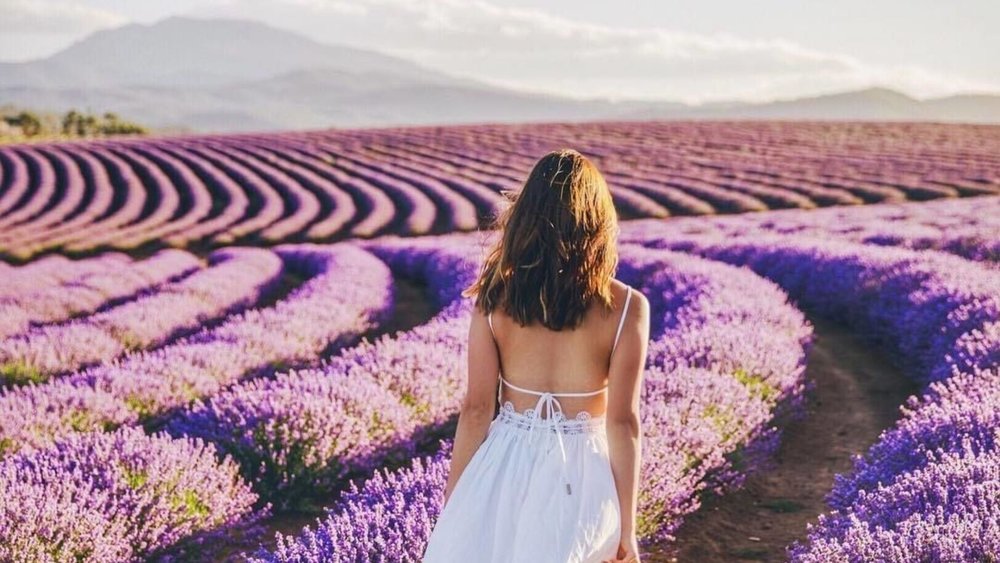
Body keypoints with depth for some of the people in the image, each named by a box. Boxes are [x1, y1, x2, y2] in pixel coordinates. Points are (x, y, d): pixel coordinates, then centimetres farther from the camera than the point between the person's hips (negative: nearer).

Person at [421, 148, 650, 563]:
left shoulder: (494, 298, -8)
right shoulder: (626, 307, -11)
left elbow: (477, 408, -5)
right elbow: (623, 422, -10)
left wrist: (454, 501, 6)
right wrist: (627, 528, -3)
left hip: (505, 470, 1)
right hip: (582, 474, 0)